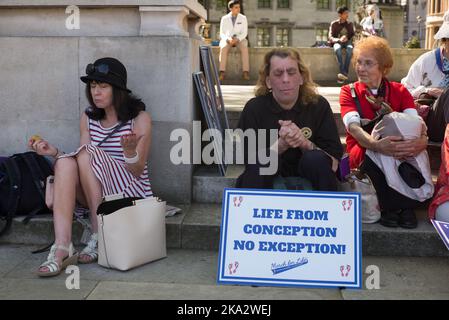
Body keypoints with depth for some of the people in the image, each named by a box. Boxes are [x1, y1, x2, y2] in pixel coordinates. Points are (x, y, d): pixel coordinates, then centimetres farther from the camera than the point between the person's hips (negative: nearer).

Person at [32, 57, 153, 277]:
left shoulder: (139, 118, -4)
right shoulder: (88, 118, 10)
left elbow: (137, 171, -8)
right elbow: (83, 164, 5)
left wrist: (129, 150, -29)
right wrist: (55, 152, -12)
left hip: (133, 191, -4)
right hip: (95, 196, 5)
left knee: (87, 153, -26)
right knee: (65, 162, -24)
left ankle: (98, 238, -23)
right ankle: (62, 247, -37)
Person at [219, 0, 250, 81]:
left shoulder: (243, 18, 0)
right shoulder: (224, 18, -1)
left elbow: (244, 33, -5)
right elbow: (222, 33, -4)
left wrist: (237, 39, -24)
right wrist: (228, 39, -25)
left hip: (240, 39, 0)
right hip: (227, 39, 0)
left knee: (244, 48, -34)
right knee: (223, 48, -35)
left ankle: (245, 72, -37)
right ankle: (222, 73, -38)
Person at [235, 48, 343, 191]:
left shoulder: (319, 105, -6)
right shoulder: (254, 108, -9)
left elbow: (333, 164, -8)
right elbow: (250, 162, -12)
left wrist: (306, 144, -26)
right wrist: (280, 145, -29)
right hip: (267, 178, -1)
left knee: (317, 159, -29)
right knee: (261, 164, -31)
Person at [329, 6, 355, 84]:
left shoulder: (350, 24, 15)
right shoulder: (334, 24, 5)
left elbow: (353, 35, 15)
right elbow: (331, 37, -4)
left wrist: (348, 38, -10)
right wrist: (339, 39, -24)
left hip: (347, 42, 2)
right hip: (337, 42, -2)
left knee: (350, 48, -37)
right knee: (338, 49, -40)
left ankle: (345, 73, -40)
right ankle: (343, 73, -45)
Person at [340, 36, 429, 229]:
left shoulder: (400, 91, 6)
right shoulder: (349, 92, 0)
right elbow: (354, 127, -20)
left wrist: (422, 140, -38)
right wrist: (376, 145, -41)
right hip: (362, 153, -2)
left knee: (415, 149, -31)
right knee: (376, 155, -35)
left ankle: (408, 206, -15)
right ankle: (389, 207, -16)